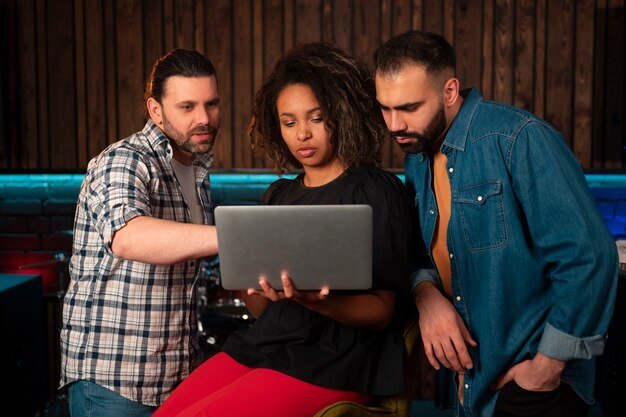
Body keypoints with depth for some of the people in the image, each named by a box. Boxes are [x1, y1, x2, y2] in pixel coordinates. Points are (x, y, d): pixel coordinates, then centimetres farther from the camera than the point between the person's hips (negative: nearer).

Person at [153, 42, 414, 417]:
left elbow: (382, 311, -8)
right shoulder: (279, 195, 14)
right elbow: (261, 308, 15)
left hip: (330, 362, -5)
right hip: (263, 344, 6)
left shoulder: (376, 192, -3)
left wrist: (313, 300, -26)